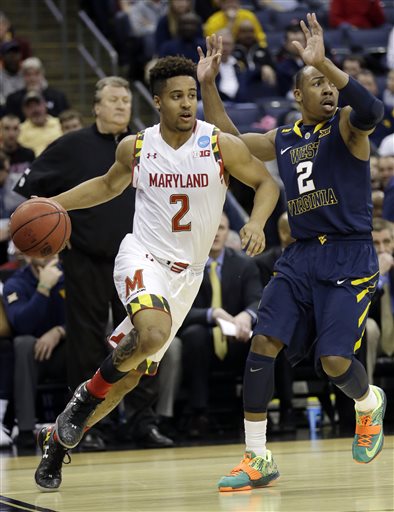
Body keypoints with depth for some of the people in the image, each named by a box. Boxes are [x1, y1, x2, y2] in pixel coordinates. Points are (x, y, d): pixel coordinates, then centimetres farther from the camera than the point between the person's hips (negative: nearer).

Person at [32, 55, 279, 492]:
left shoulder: (221, 146, -7)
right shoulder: (135, 147, -2)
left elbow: (266, 183, 4)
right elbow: (109, 185, 18)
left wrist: (256, 223, -15)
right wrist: (55, 204, 8)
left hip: (186, 274, 2)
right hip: (142, 257, -2)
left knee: (131, 373, 5)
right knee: (154, 333, -34)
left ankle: (57, 438, 24)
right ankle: (88, 394, -9)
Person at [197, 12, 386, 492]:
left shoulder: (345, 126, -3)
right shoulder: (283, 141, 14)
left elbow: (372, 110, -26)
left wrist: (324, 62, -36)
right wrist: (207, 84, 9)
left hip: (349, 259, -5)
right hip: (300, 256, 5)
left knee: (334, 359, -15)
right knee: (263, 343, -9)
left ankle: (369, 403, 23)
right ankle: (257, 459, -3)